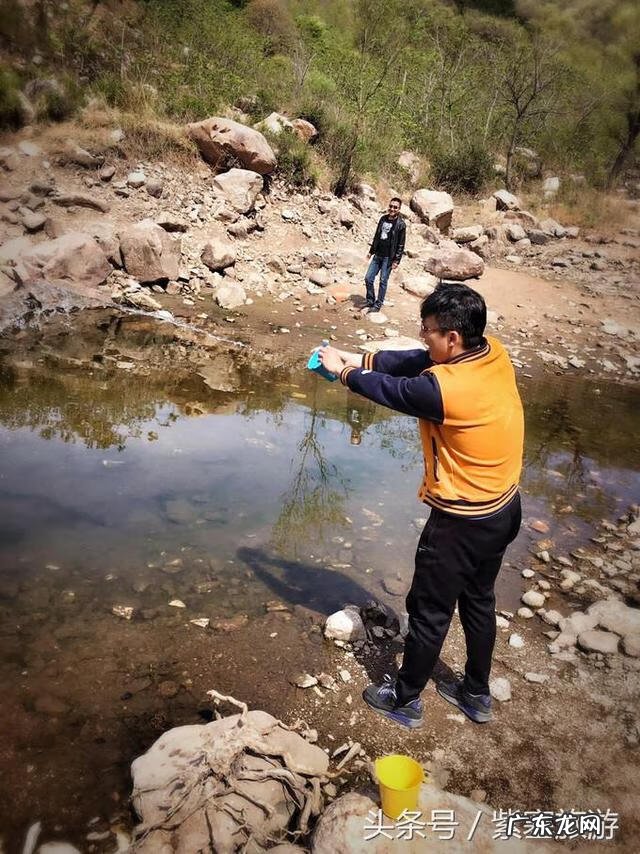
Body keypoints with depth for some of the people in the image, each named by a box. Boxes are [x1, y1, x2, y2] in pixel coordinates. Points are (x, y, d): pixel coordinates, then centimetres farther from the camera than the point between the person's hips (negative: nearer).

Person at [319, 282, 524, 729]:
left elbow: (390, 389, -14)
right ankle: (477, 694, 43)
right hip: (505, 508, 8)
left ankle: (404, 700, 33)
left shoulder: (444, 388, -31)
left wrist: (344, 371, 4)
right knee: (479, 601, 24)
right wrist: (359, 359, 0)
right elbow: (418, 361, 2)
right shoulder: (495, 354, -7)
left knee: (429, 613, 12)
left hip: (462, 522, -8)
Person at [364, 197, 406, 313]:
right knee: (368, 279, 3)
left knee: (383, 281, 0)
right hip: (378, 255, 5)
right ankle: (370, 301, 20)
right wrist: (371, 250, 16)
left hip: (389, 257, -5)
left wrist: (396, 260, -12)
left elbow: (401, 244, -8)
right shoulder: (383, 219, 8)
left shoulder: (401, 224, -8)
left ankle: (378, 305, 11)